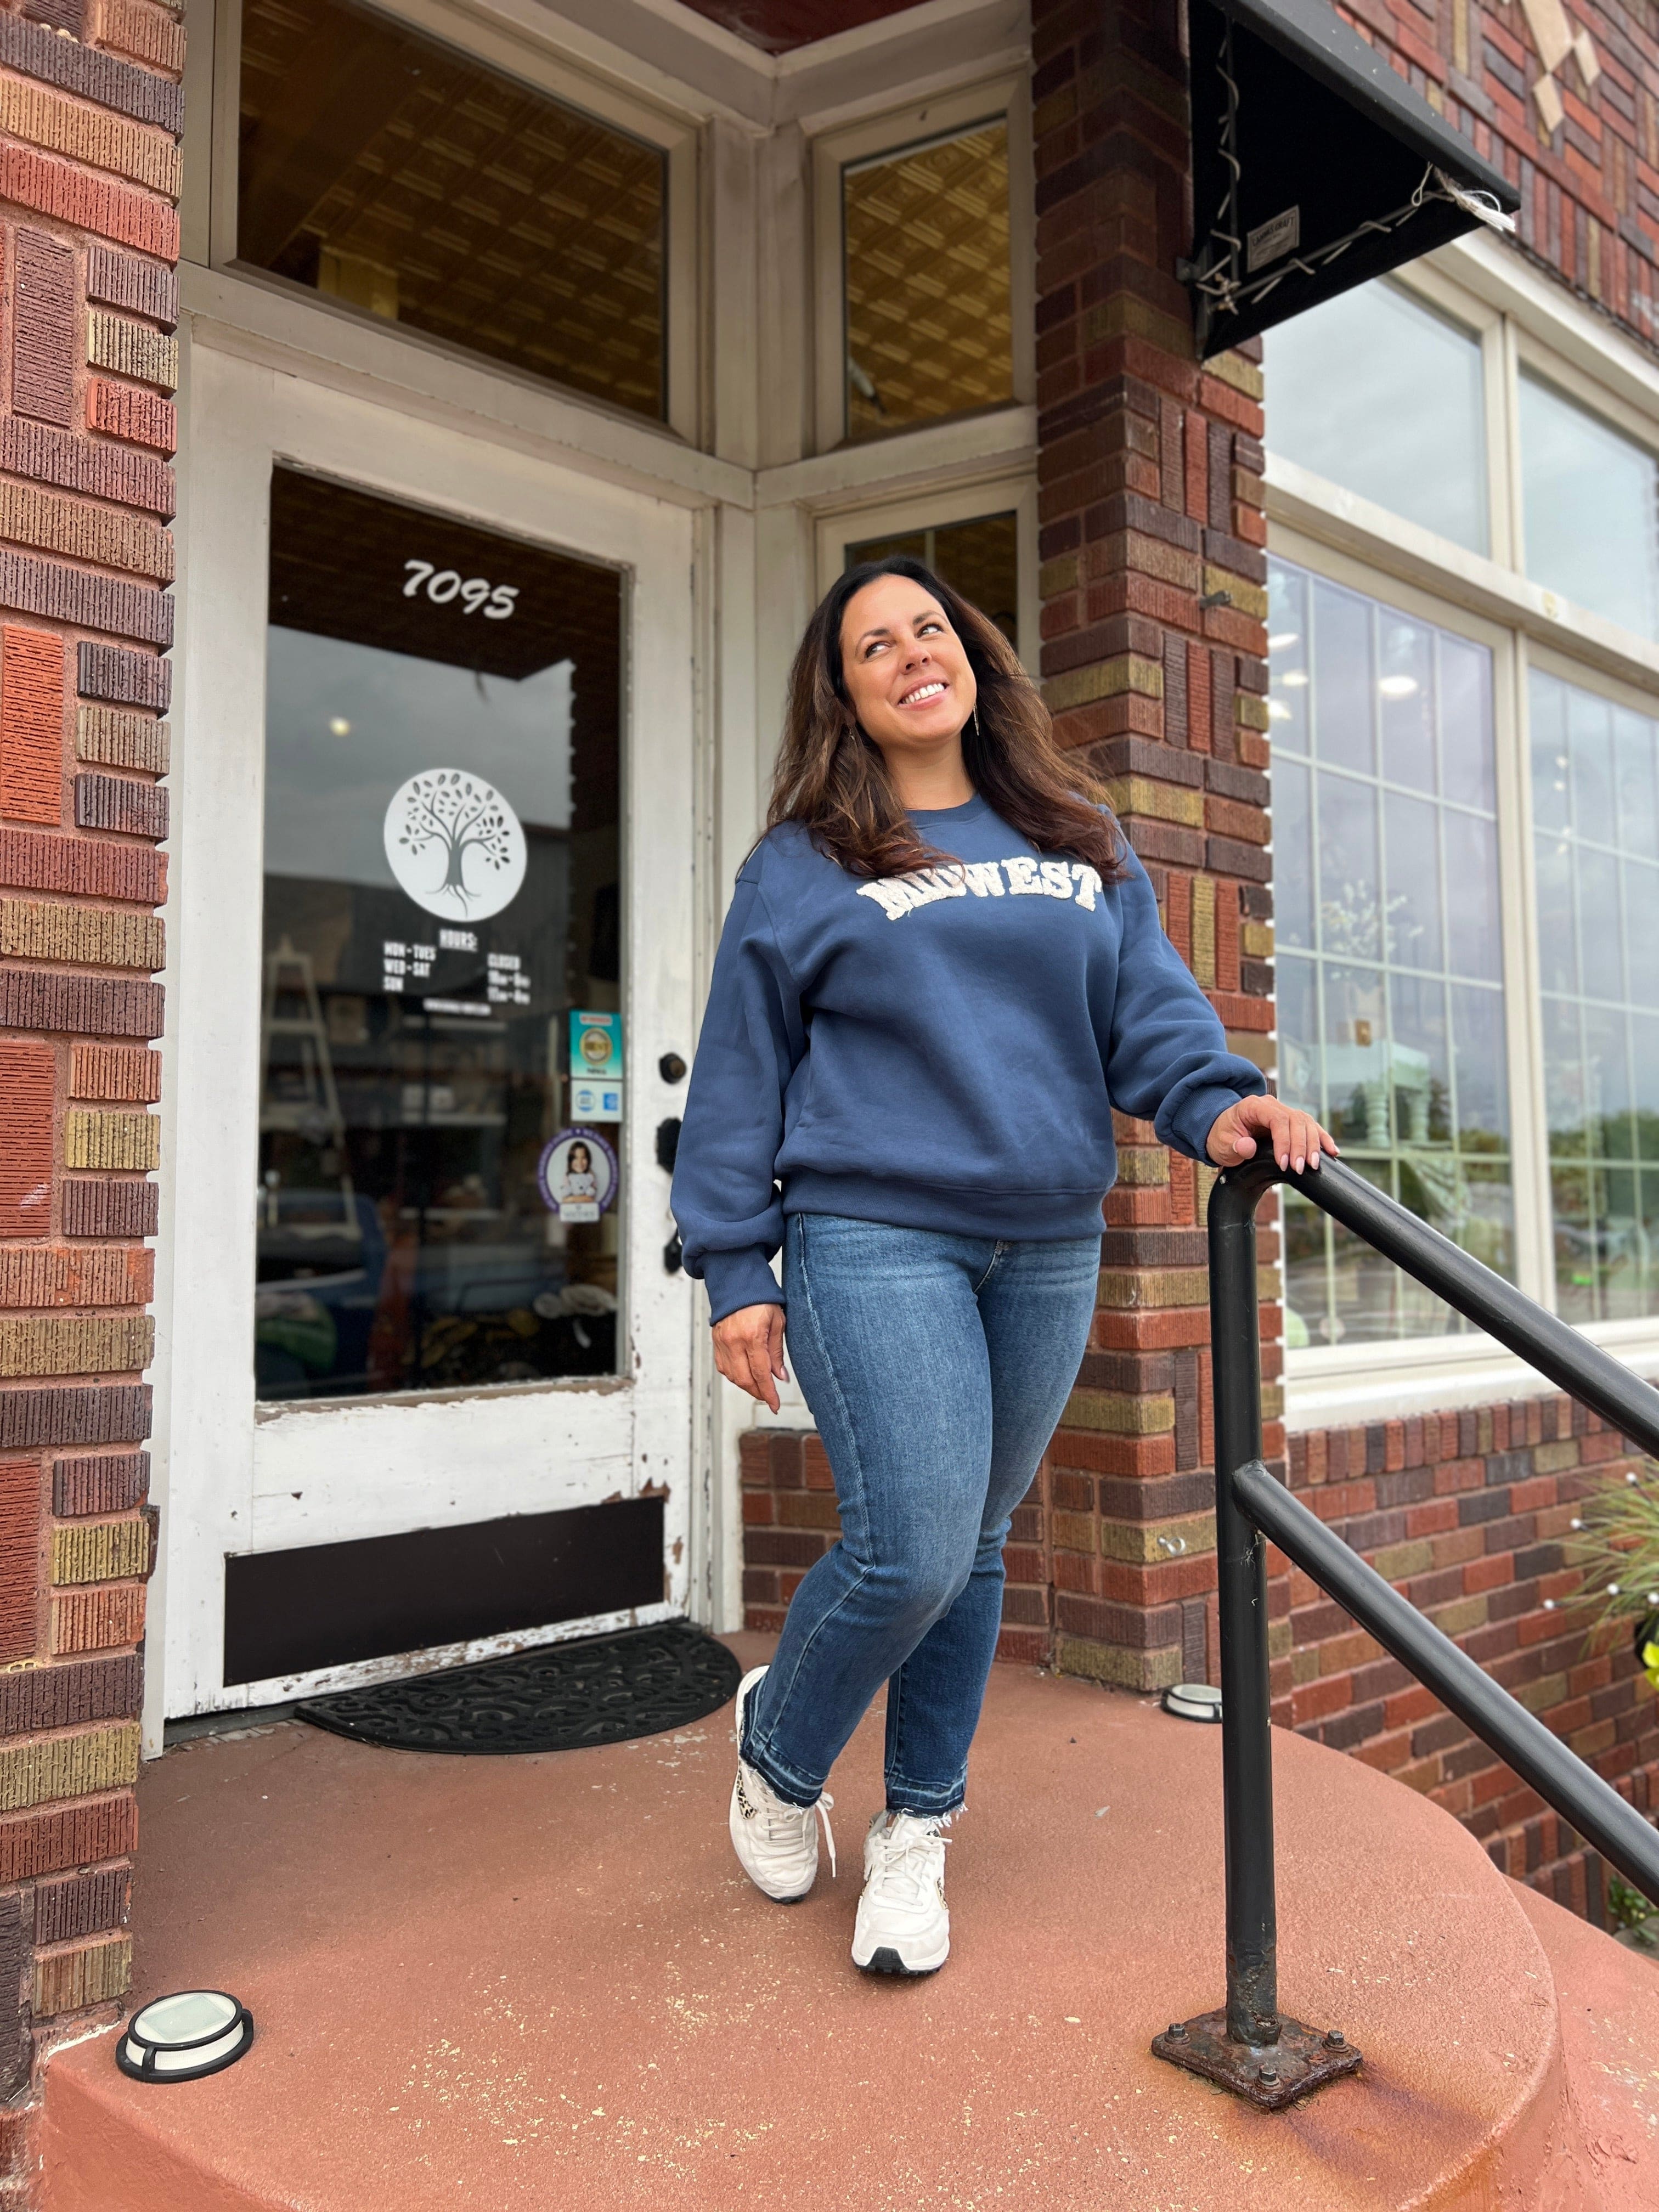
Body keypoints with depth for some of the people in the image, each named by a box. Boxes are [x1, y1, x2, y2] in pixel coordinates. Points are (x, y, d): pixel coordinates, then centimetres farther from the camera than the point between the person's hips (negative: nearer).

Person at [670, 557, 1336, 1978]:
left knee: (975, 1547, 11)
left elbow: (1147, 1003, 6)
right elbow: (741, 1072, 4)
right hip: (875, 1236, -3)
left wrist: (1214, 1100, -15)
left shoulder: (1082, 847, 15)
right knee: (912, 1550, -12)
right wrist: (736, 1266, 0)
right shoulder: (803, 864, 5)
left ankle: (917, 1830, 31)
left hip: (1049, 1249, 4)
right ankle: (779, 1750, 20)